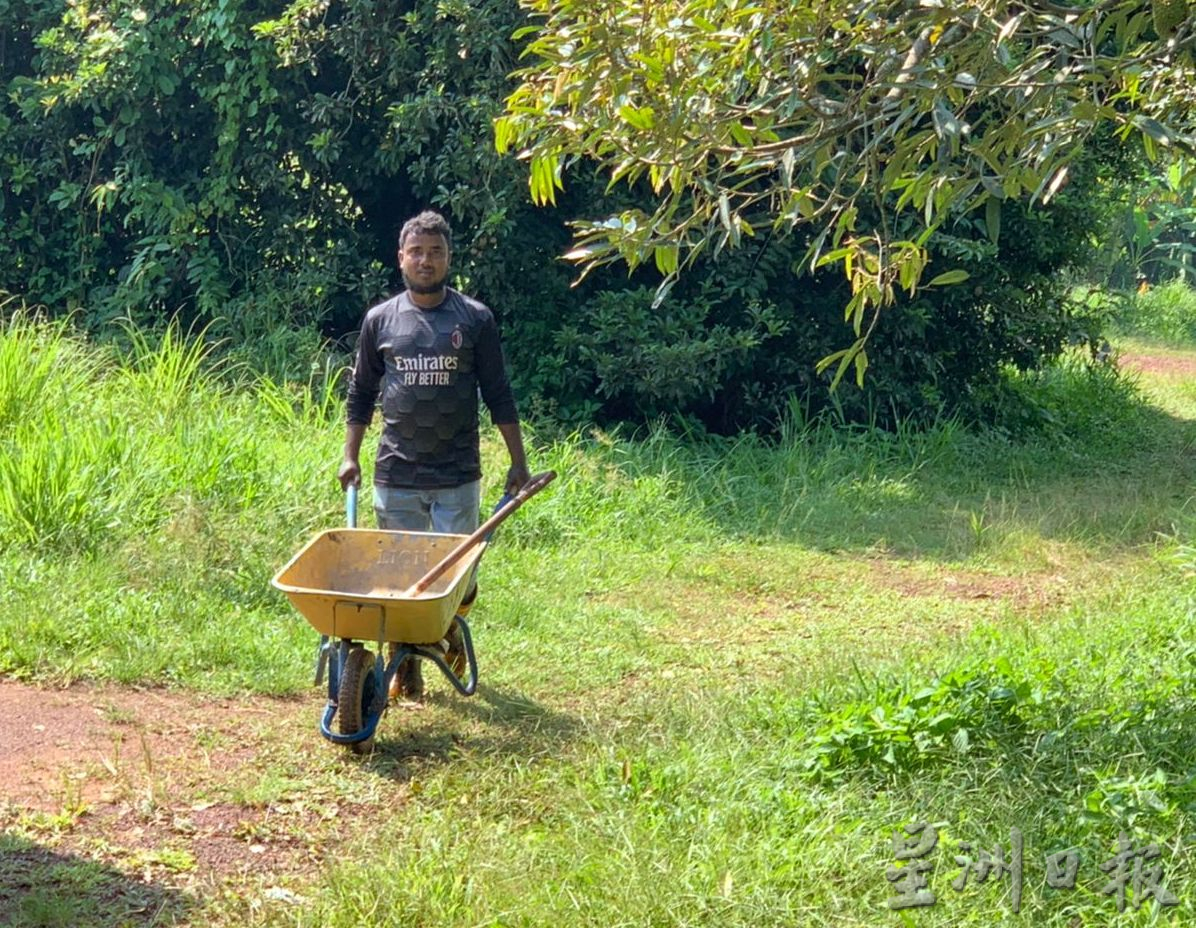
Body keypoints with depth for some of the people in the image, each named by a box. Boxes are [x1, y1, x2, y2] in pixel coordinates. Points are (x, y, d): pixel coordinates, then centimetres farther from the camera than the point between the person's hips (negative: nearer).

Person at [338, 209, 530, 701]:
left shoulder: (475, 319, 1)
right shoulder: (380, 320, 5)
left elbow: (498, 395, 5)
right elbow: (361, 394, 13)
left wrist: (518, 461, 3)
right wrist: (350, 456, 8)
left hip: (458, 476, -1)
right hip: (395, 475, 1)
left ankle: (449, 625, 34)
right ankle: (405, 665, 19)